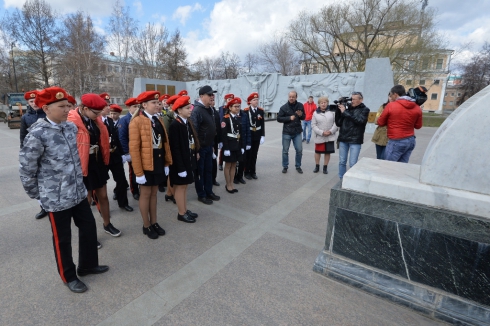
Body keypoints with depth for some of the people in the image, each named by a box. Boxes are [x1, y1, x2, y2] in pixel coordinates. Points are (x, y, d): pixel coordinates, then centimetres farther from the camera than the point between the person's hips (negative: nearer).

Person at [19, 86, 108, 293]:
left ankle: (88, 265, 38)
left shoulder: (71, 127, 2)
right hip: (56, 198, -6)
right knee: (62, 238, 11)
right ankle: (68, 276, 33)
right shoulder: (37, 134, -17)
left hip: (78, 192, 6)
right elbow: (26, 169, -10)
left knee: (89, 227, 15)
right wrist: (37, 194, -1)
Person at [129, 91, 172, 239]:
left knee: (154, 193, 17)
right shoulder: (137, 121, -13)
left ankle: (154, 222, 31)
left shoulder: (158, 120, 7)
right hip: (146, 165, -6)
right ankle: (146, 226, 25)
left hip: (159, 164, 6)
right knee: (145, 194, 8)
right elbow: (134, 148, -16)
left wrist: (167, 162, 7)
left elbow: (165, 143, 9)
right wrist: (138, 172, -17)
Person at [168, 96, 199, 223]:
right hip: (180, 162, -8)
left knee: (184, 186, 16)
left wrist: (193, 159, 10)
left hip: (188, 160, 9)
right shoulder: (175, 125, -18)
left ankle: (185, 210, 28)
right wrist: (180, 167, -21)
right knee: (180, 186, 4)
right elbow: (175, 148, -20)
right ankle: (181, 213, 16)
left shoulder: (188, 122, 9)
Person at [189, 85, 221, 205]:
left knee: (209, 169, 16)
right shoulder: (196, 110, -18)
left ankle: (209, 191, 30)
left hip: (209, 145, 8)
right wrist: (196, 148, -21)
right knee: (200, 170, 6)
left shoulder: (210, 109, 10)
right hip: (200, 146, -8)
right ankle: (201, 195, 19)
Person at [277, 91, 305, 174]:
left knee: (299, 150, 5)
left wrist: (300, 115, -12)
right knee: (285, 150, 6)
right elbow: (279, 118, -6)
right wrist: (289, 118, -16)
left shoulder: (300, 106, 2)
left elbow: (303, 117, 11)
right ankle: (285, 167, 21)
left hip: (297, 132, 2)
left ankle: (298, 166, 22)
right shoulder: (284, 107, -5)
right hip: (287, 132, -2)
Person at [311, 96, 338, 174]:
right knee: (318, 152, 10)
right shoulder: (315, 113, 0)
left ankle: (325, 167, 24)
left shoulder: (332, 111, -2)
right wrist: (322, 132, -15)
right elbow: (313, 125, -5)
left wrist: (331, 131, -14)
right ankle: (317, 166, 28)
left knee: (327, 152, 8)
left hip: (330, 136, 0)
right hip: (319, 136, 0)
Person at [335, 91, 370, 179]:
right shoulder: (347, 108, 9)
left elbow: (359, 120, -17)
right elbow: (338, 123, 8)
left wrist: (344, 112, -14)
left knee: (352, 164, -2)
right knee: (342, 162, 9)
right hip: (343, 139, 3)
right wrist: (338, 111, -5)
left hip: (355, 140, -3)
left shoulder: (364, 109, 2)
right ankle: (342, 180, 21)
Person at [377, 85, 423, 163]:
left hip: (396, 141, -6)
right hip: (411, 140, 6)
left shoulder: (391, 106, -10)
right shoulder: (417, 108, 4)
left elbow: (380, 122, 0)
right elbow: (418, 126, 13)